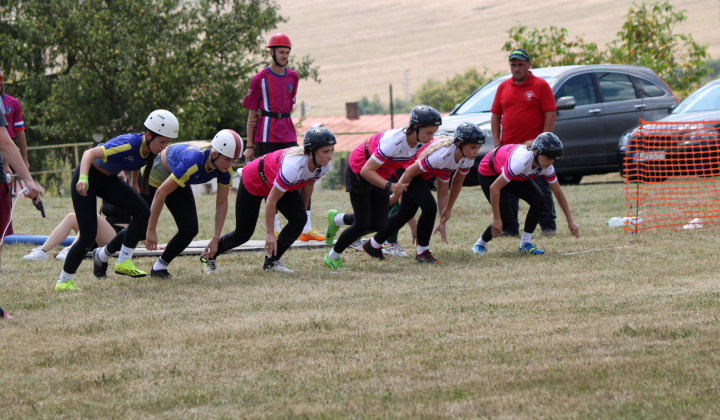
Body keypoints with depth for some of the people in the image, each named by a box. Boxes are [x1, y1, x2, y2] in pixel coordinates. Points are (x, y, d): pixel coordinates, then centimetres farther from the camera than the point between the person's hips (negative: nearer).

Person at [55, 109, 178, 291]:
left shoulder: (149, 150, -10)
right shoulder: (129, 144, -34)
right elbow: (89, 153, -39)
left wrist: (134, 185, 21)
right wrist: (83, 179, -54)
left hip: (108, 180, 7)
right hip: (88, 177, -7)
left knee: (142, 211, -14)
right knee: (88, 235, -10)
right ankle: (63, 281, 9)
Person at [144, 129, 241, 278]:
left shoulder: (225, 171, -26)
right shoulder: (193, 163, -44)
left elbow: (222, 204, -11)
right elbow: (161, 193, -37)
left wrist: (216, 238, -12)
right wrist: (151, 230, -31)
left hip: (178, 183, 6)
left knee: (190, 230, -6)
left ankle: (160, 266, 11)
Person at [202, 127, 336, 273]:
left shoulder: (323, 166, -22)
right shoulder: (293, 166, -44)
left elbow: (307, 185, 2)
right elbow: (272, 200, -34)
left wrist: (302, 210, 12)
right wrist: (270, 233, -29)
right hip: (254, 180, -7)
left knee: (299, 219, -16)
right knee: (243, 234, 0)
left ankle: (271, 261, -1)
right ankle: (208, 256, 27)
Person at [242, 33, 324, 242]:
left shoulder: (293, 77, 10)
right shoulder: (260, 79, -4)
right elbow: (252, 114, -1)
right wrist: (250, 145, -2)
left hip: (288, 134, 5)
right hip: (266, 136, -5)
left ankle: (306, 228, -1)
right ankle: (274, 228, 6)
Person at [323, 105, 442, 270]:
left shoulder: (419, 142, -15)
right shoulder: (394, 141, -38)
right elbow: (366, 171, -36)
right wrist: (390, 186, -46)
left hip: (380, 175, 7)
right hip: (358, 171, -7)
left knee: (379, 224, 1)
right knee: (363, 224, -6)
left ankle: (337, 219, 27)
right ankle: (332, 257, 16)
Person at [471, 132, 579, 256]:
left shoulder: (547, 166, -21)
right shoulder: (521, 161, -43)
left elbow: (558, 193, -6)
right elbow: (494, 188, -39)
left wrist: (570, 221, -7)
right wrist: (496, 219, -34)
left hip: (516, 176, 6)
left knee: (539, 200, -15)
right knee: (505, 218, -19)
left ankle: (525, 244, -2)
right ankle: (480, 245, 6)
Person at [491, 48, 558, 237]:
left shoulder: (541, 86, -1)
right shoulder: (503, 87, 11)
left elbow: (551, 115, -5)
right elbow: (495, 116, 14)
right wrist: (496, 142, 3)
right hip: (508, 147, 4)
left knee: (541, 189, -2)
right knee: (507, 190, 5)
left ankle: (548, 226, 3)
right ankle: (509, 227, 13)